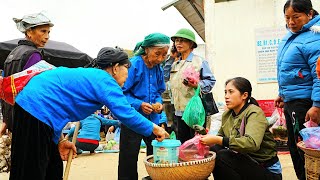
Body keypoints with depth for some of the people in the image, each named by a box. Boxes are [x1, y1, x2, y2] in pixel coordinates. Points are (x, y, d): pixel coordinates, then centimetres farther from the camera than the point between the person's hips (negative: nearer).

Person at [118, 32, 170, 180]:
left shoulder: (158, 68, 3)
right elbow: (122, 92, -16)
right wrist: (139, 104, -26)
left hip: (152, 118, 6)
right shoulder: (133, 65, -16)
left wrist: (158, 103, -8)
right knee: (129, 159, 2)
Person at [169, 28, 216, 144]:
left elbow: (211, 81, -6)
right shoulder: (174, 64, 17)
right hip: (180, 111, 6)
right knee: (181, 143, 13)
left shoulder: (199, 61, -3)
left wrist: (197, 84, -22)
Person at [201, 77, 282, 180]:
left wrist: (217, 140, -36)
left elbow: (252, 143, -34)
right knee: (212, 150, -13)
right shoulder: (227, 114, 4)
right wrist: (206, 138, -14)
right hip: (245, 163, 6)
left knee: (222, 156, -25)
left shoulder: (255, 113, -17)